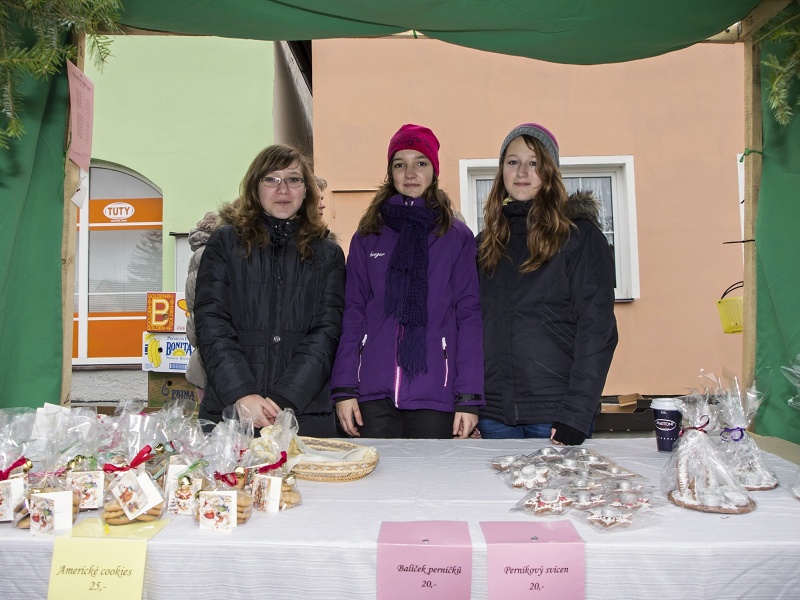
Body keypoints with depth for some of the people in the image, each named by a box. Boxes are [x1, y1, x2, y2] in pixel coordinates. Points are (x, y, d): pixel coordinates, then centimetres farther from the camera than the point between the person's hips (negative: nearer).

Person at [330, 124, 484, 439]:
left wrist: (468, 397, -6)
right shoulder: (367, 238, 10)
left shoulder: (457, 236, 5)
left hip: (435, 393, -1)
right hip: (374, 391, 1)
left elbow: (468, 314, 1)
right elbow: (352, 313, 8)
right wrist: (343, 388, -1)